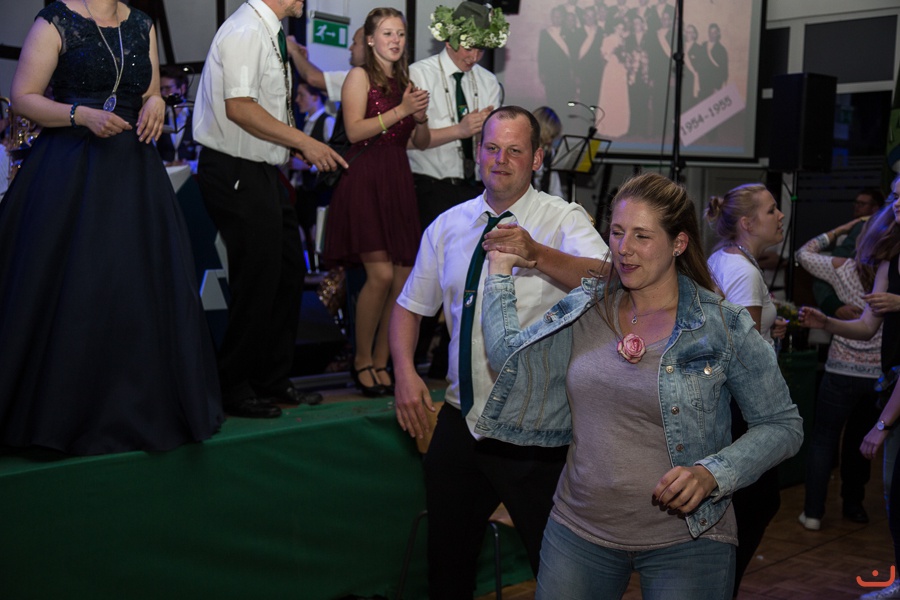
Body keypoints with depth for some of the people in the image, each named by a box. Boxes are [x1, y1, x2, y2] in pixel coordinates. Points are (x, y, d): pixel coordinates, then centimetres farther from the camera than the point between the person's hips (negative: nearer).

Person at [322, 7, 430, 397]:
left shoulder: (406, 82, 19)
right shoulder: (360, 76, 2)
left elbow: (421, 143, 18)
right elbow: (355, 130, -11)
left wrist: (420, 117, -2)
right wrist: (400, 110, -12)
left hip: (398, 182, 6)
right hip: (365, 179, -6)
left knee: (404, 277, -1)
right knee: (381, 273, -15)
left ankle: (381, 361, 12)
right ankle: (361, 360, 3)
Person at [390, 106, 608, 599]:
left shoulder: (563, 220, -6)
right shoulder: (447, 226, 8)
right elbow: (409, 306, 13)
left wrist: (537, 254, -39)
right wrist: (405, 372, -3)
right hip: (461, 423, 5)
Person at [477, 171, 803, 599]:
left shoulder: (723, 326, -8)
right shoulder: (583, 310, 3)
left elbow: (783, 425, -4)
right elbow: (508, 357, -6)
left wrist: (711, 474, -18)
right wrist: (501, 269, 2)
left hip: (686, 543, -3)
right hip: (578, 530, 3)